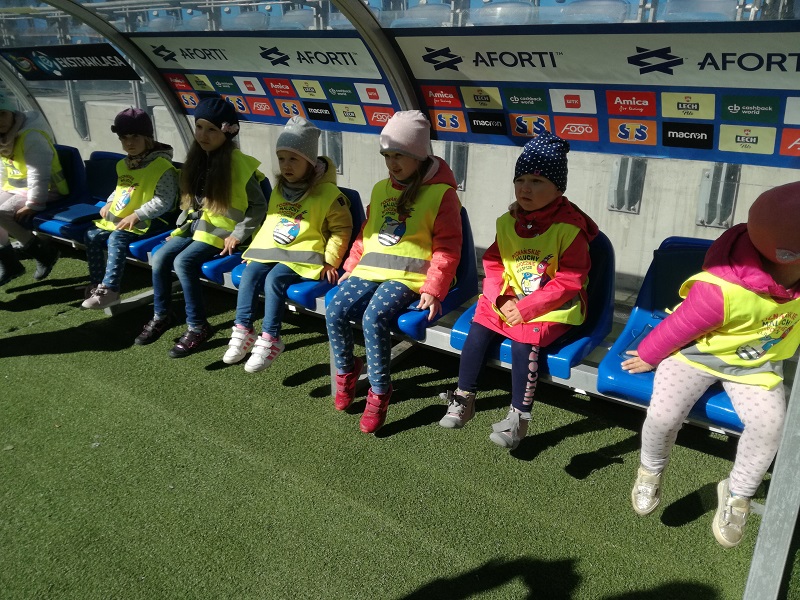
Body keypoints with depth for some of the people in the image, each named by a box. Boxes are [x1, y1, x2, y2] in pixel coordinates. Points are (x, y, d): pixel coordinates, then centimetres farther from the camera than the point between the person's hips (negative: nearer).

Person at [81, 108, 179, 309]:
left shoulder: (162, 167, -16)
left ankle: (109, 290, -26)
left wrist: (136, 215, -24)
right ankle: (98, 284, 7)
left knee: (116, 238, -29)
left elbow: (163, 201, -21)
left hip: (146, 221, -9)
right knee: (92, 236, 0)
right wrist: (110, 203, 9)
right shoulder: (123, 165, 13)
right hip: (118, 218, 9)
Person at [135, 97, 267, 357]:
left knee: (183, 261, -26)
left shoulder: (239, 164, -14)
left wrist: (238, 235, -16)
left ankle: (197, 327, -13)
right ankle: (161, 315, 9)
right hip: (194, 224, 7)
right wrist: (180, 227, 10)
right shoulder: (196, 159, 7)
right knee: (159, 258, -12)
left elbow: (259, 206, -11)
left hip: (220, 230, -7)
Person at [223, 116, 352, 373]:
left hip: (304, 255, -6)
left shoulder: (328, 193, -7)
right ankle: (243, 332, -8)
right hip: (272, 249, 7)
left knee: (274, 279, -28)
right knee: (249, 274, -16)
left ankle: (269, 340, -20)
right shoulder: (279, 189, 13)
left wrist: (330, 261, -9)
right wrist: (257, 248, 15)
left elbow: (342, 229, -4)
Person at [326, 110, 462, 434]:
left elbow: (447, 247, -7)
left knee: (374, 318, -30)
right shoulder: (380, 189, 17)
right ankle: (346, 370, 10)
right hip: (371, 270, 6)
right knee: (334, 312, -17)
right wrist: (352, 267, 14)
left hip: (409, 276, -6)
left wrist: (433, 289, -15)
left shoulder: (441, 192, -3)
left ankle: (379, 391, -10)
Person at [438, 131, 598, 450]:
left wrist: (525, 308, -22)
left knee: (524, 340, -29)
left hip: (555, 307, -5)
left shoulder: (570, 227, -13)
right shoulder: (507, 223, 5)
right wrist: (501, 301, -12)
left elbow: (568, 282, -17)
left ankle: (519, 416, -15)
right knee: (478, 331, -16)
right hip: (509, 301, 5)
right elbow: (493, 266, 7)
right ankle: (464, 398, 0)